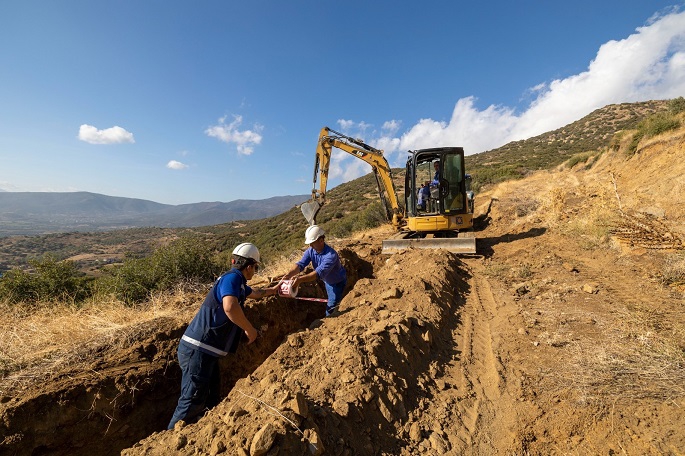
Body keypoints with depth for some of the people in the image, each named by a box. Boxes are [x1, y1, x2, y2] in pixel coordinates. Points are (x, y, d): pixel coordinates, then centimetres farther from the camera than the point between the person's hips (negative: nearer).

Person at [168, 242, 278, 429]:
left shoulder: (238, 283, 13)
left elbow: (255, 293, 36)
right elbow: (230, 307, -39)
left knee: (212, 401, 19)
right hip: (197, 350, -10)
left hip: (206, 351, 10)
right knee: (192, 402, -3)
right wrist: (250, 329, -24)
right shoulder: (232, 277, -18)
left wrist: (274, 290, 52)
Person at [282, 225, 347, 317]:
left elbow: (319, 272, -49)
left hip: (338, 282, -7)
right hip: (327, 281, 7)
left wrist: (300, 279, -58)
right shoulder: (310, 251, -19)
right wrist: (288, 275, -49)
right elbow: (301, 264, -30)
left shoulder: (331, 255, -40)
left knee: (331, 307, -7)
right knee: (332, 300, 28)